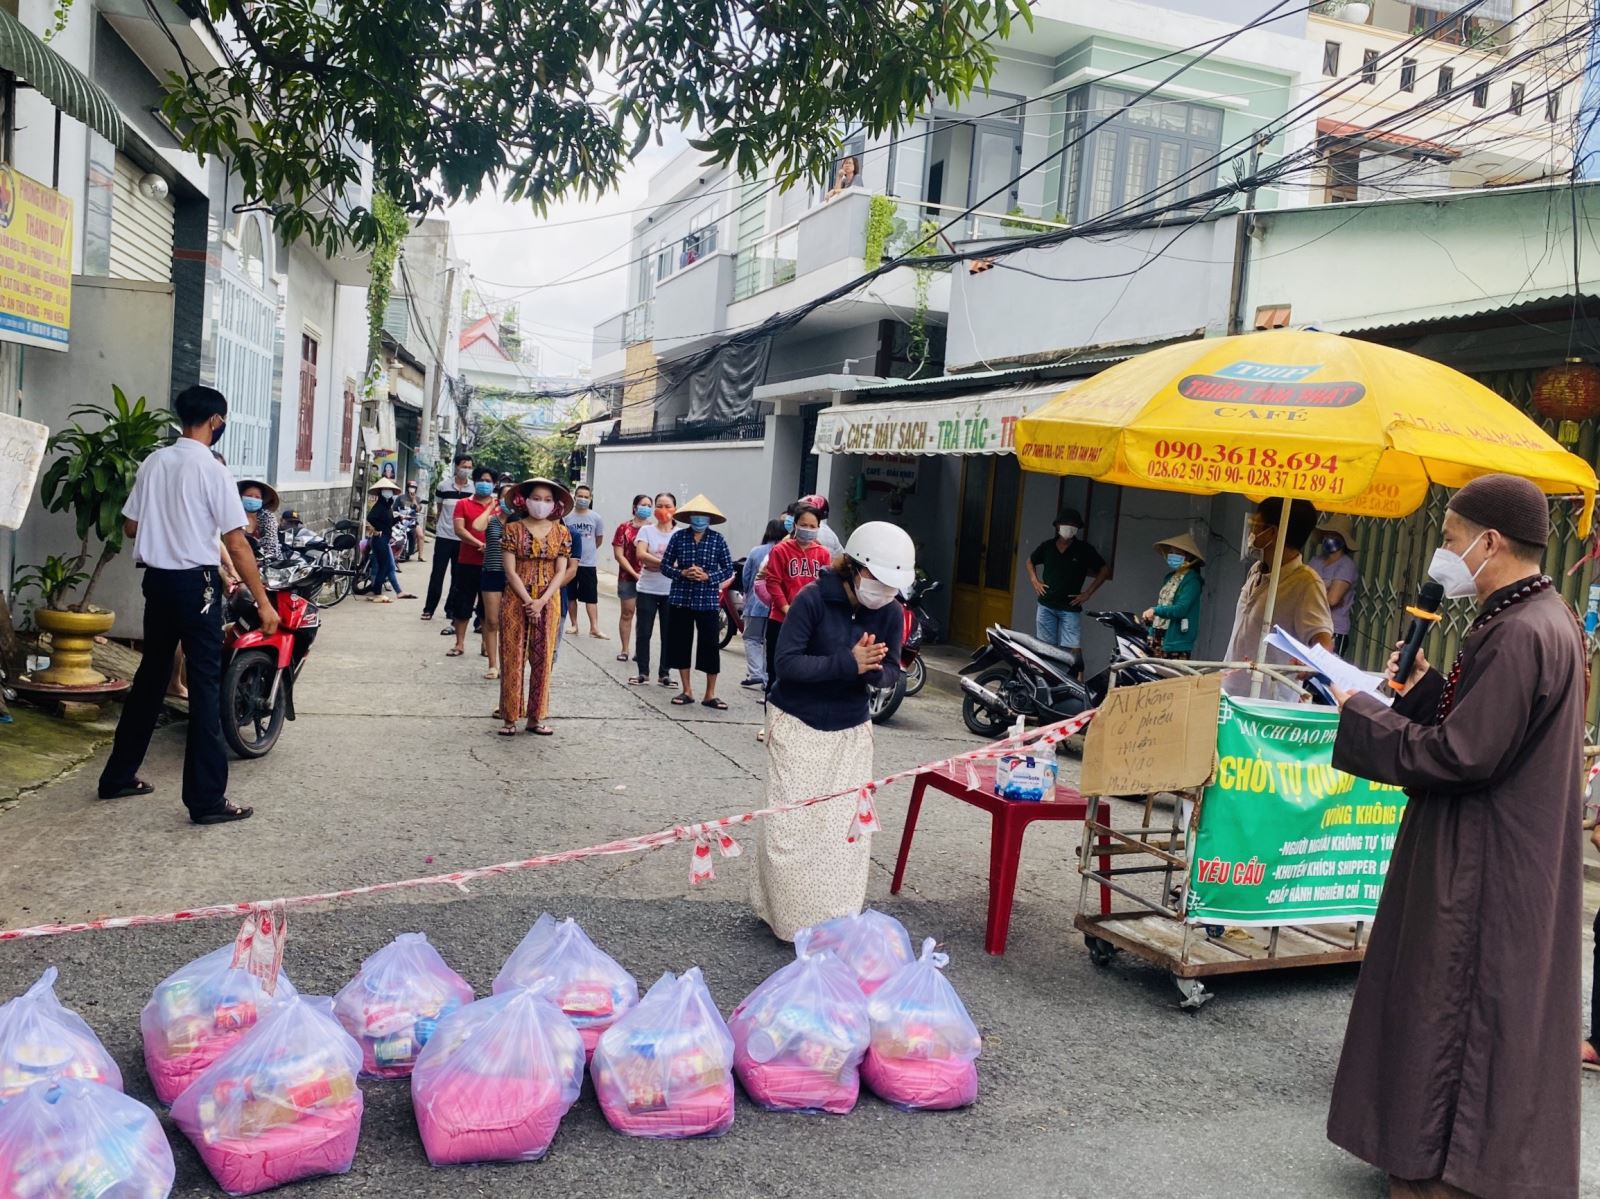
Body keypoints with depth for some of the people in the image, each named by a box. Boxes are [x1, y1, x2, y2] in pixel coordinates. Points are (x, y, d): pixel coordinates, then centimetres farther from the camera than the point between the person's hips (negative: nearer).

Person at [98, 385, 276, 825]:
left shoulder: (153, 463, 6)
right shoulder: (213, 471, -13)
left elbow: (130, 526, 12)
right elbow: (237, 544, -15)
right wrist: (263, 602, -12)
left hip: (157, 579, 7)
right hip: (196, 583, -7)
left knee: (150, 676, 19)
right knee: (205, 687, -4)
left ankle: (118, 775, 28)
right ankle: (207, 799, -3)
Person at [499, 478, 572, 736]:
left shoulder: (561, 532, 3)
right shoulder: (514, 529, -2)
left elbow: (561, 571, -1)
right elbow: (510, 571, -6)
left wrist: (542, 601, -12)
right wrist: (528, 601, -14)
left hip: (548, 601, 2)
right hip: (517, 599, -2)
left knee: (543, 659, 5)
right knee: (513, 658, 1)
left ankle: (536, 717, 13)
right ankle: (510, 717, 7)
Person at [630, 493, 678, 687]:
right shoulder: (646, 530, 1)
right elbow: (641, 554, -12)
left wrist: (653, 562, -16)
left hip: (671, 591, 1)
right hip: (647, 589, -1)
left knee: (668, 633, 5)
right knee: (643, 632, 3)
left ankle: (664, 673, 15)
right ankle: (643, 672, 13)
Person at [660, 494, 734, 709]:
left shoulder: (718, 539, -2)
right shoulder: (678, 536, 1)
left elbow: (728, 569, 0)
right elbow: (665, 565, 4)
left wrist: (708, 576, -15)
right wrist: (682, 573, -14)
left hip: (708, 601, -2)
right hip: (681, 599, 2)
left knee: (711, 646, 0)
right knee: (680, 644, 7)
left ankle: (710, 695, 10)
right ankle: (686, 691, 20)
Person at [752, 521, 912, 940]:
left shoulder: (891, 613, -6)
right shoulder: (813, 600, -19)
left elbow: (890, 671, -1)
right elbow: (787, 663, -23)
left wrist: (874, 669, -26)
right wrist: (847, 662, -34)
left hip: (851, 730, 4)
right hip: (798, 724, -4)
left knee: (846, 826, 4)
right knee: (791, 824, -2)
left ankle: (836, 922, 18)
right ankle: (787, 918, 17)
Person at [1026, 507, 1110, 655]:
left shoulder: (1085, 549, -5)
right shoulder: (1046, 546, 3)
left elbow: (1105, 569, 1)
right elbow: (1030, 562, 22)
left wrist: (1087, 593, -4)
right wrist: (1035, 581, 7)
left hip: (1070, 609, -3)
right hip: (1046, 606, 3)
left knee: (1070, 650, -10)